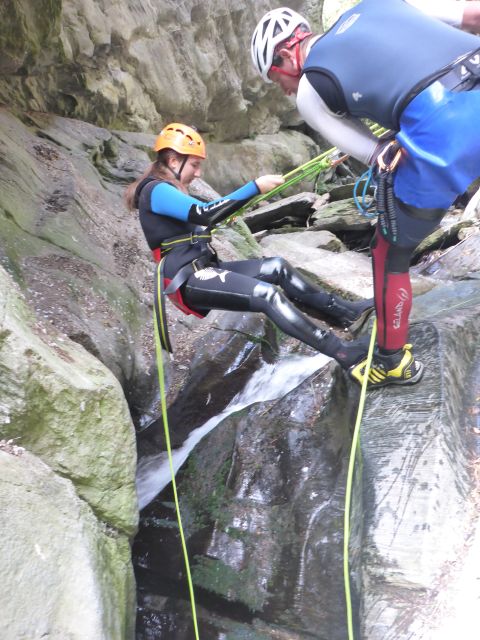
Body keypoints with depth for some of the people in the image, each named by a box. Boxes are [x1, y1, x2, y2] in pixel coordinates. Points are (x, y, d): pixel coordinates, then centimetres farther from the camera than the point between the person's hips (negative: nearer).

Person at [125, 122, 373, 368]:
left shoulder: (169, 191, 22)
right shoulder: (156, 191, -10)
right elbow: (205, 214, -23)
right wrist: (255, 187, -22)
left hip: (201, 270, 10)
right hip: (188, 281, -10)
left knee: (277, 267, 5)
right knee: (268, 294, -24)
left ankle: (343, 310, 9)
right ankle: (341, 352, -24)